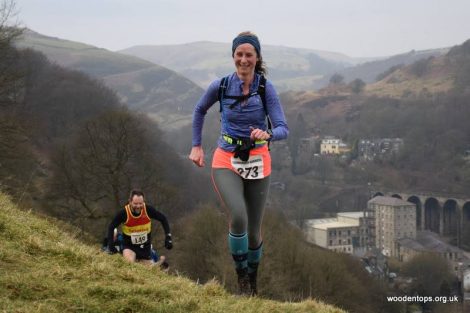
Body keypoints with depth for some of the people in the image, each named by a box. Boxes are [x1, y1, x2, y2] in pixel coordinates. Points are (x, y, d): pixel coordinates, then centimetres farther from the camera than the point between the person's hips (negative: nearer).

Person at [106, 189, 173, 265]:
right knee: (129, 262, -30)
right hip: (129, 245, -2)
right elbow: (111, 227, -10)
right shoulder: (124, 213, -23)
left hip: (145, 246, 2)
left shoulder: (148, 209, -20)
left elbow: (163, 219, -6)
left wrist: (168, 236, -12)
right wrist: (110, 244, -18)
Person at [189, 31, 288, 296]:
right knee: (238, 217, -27)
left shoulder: (266, 88, -9)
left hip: (257, 162, 1)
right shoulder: (221, 86, -6)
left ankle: (253, 279, 37)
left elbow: (283, 129, -14)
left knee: (254, 231, 9)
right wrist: (197, 146, 12)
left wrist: (267, 134, -36)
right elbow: (200, 110, 14)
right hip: (227, 161, -1)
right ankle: (241, 276, -6)